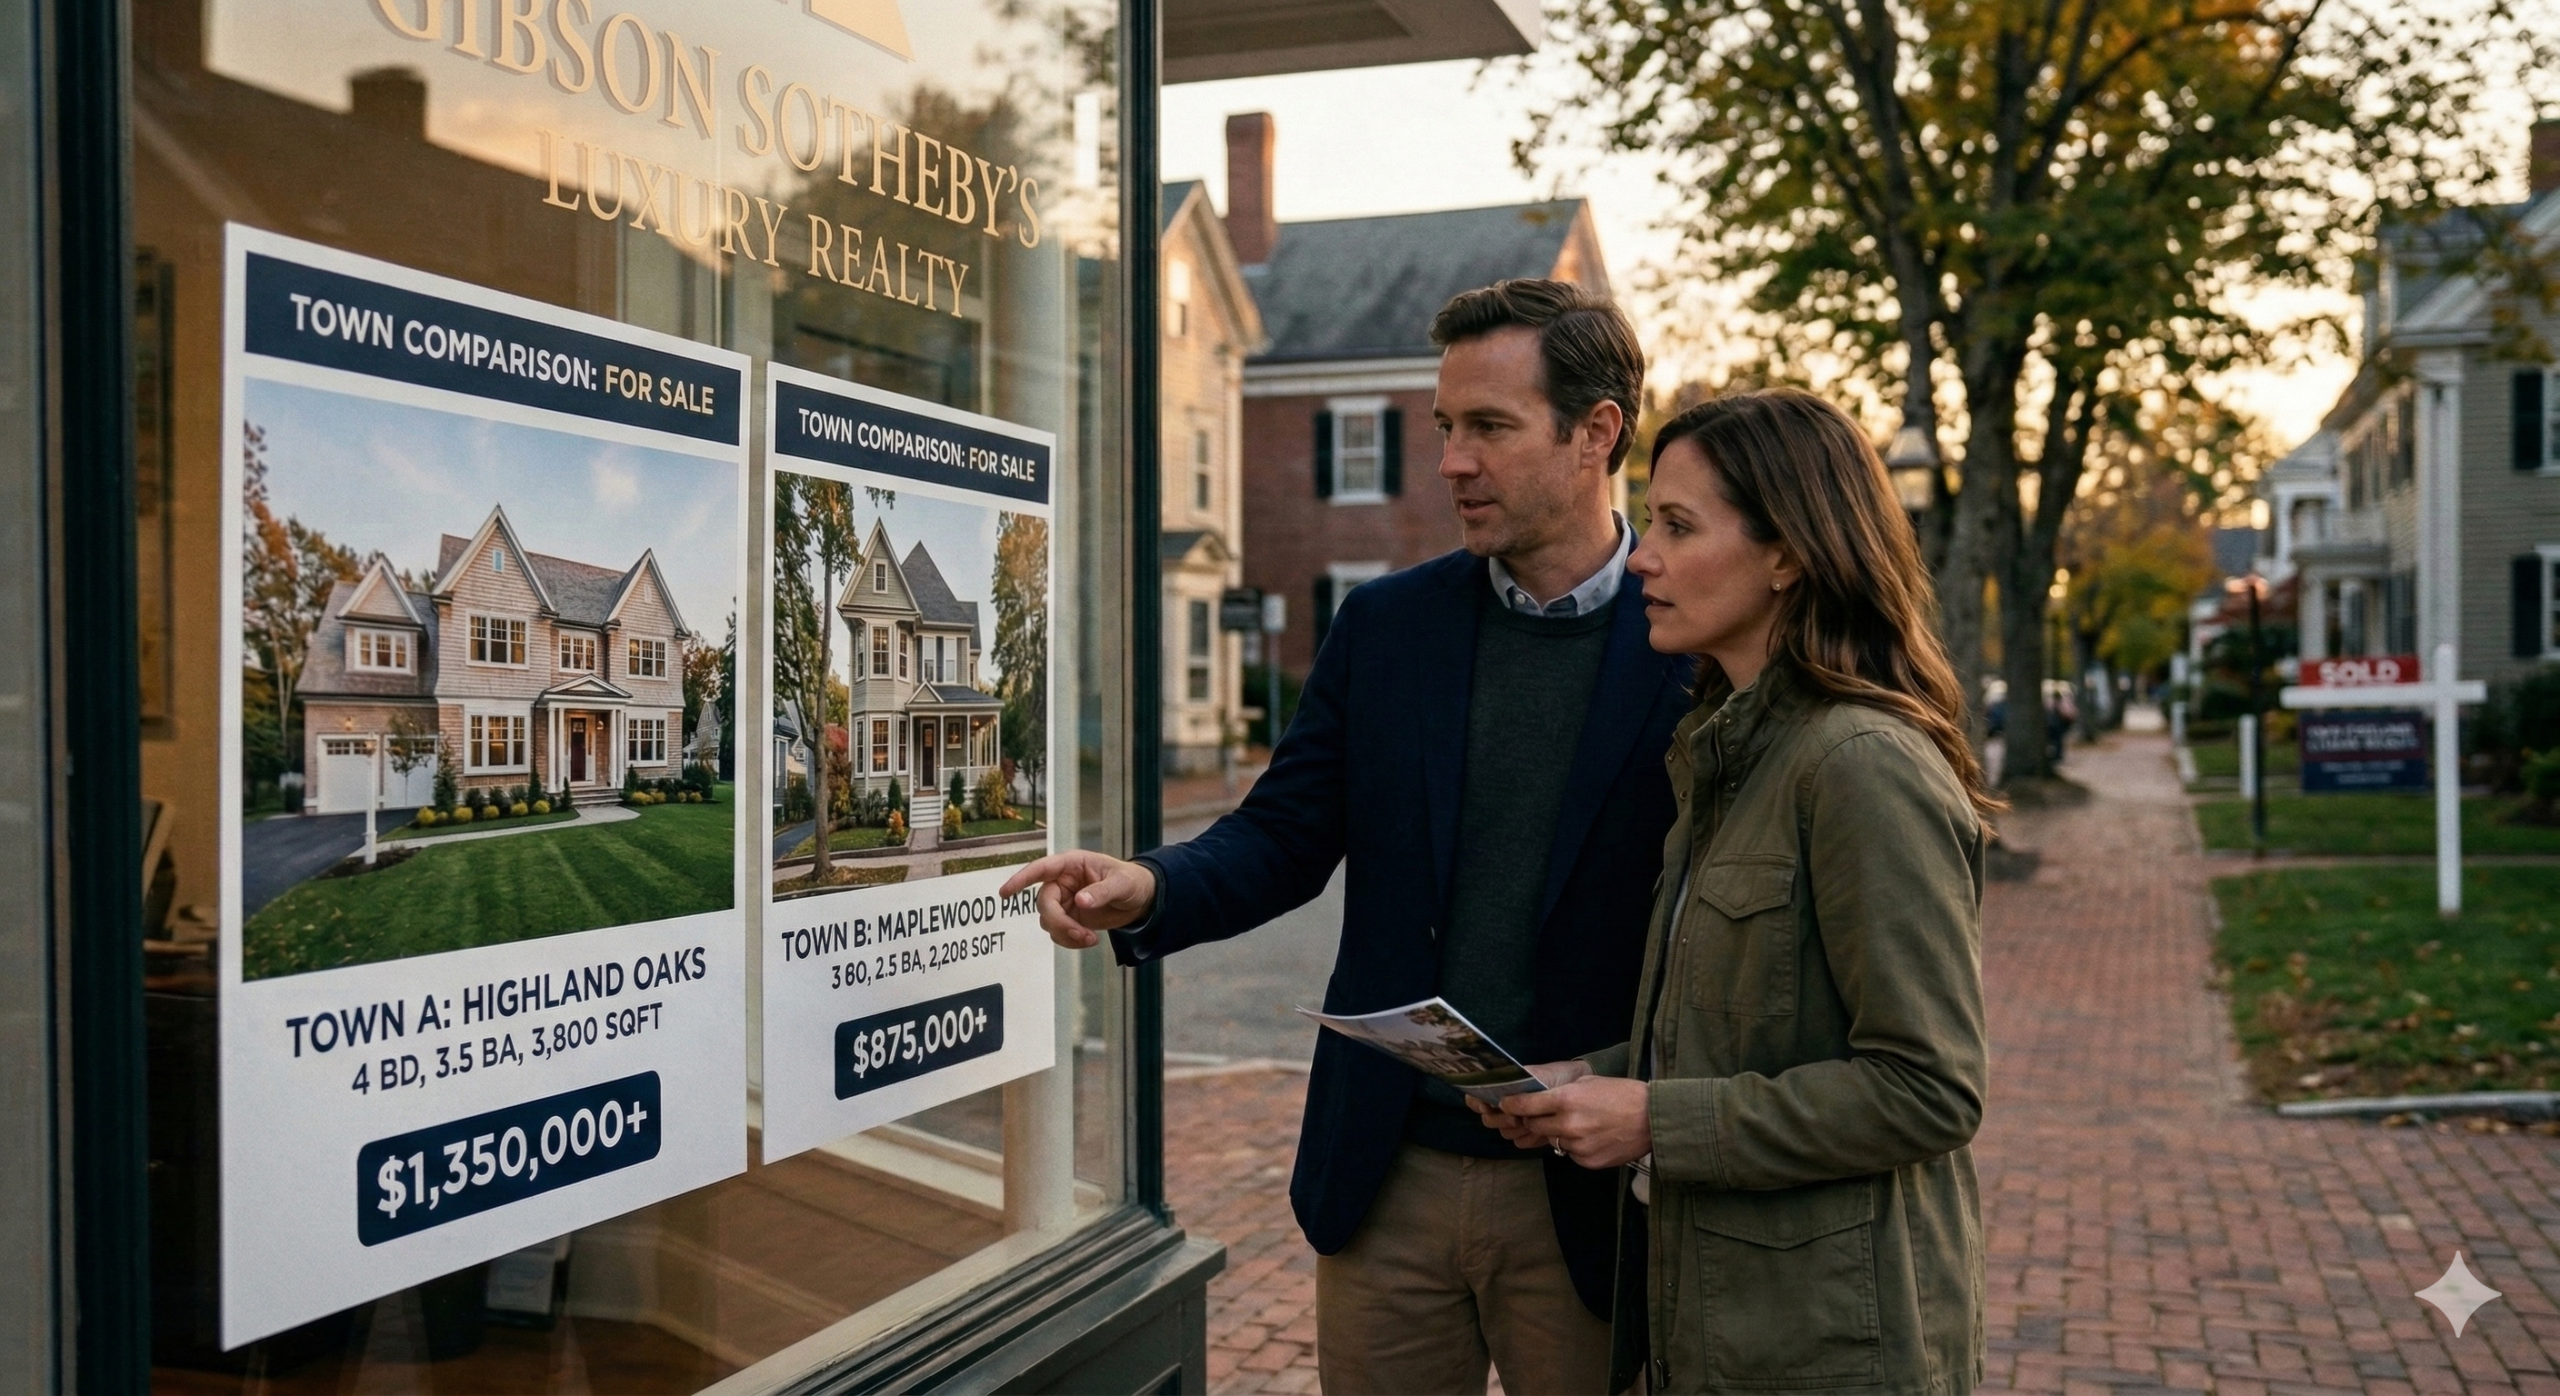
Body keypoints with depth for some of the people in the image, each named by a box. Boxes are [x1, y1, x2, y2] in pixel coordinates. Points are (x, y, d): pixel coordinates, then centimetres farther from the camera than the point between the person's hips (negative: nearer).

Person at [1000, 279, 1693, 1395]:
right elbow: (1285, 836, 4)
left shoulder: (1696, 651, -9)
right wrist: (1148, 890, -14)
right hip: (1386, 1178, 3)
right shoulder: (1385, 623, 3)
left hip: (1584, 1197, -3)